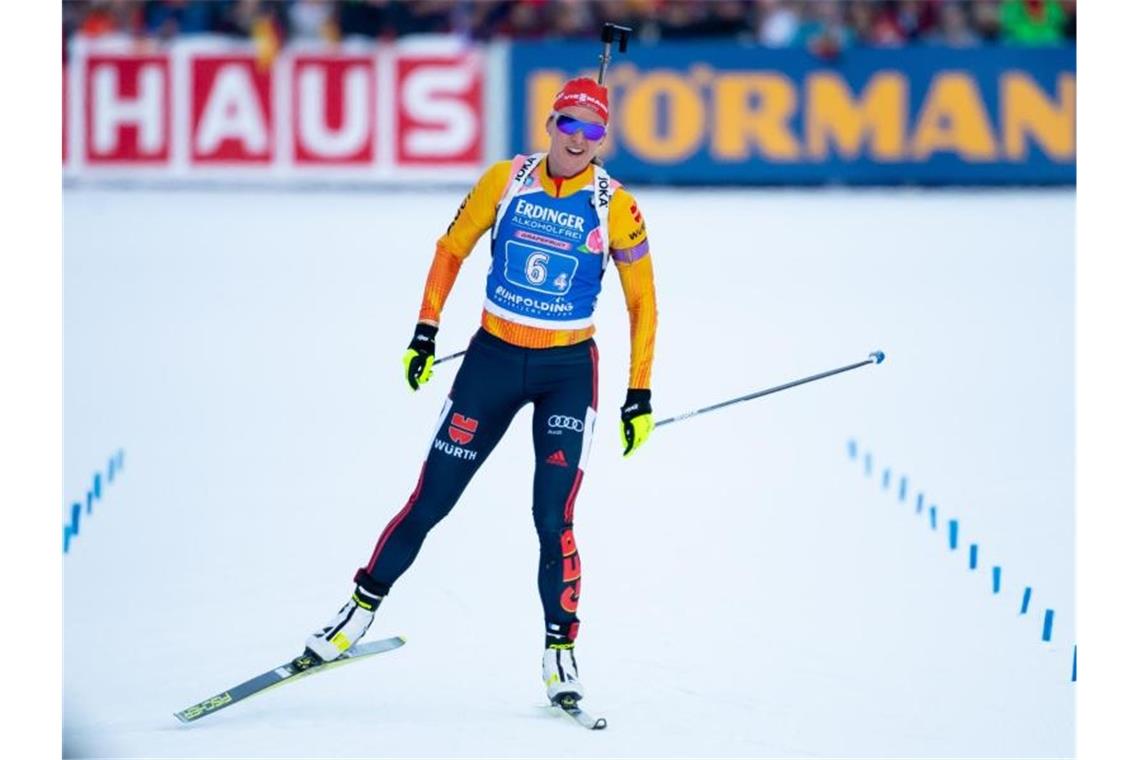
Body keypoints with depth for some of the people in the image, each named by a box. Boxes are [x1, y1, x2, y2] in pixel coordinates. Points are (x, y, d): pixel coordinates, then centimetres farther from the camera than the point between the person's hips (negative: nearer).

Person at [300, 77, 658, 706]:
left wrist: (639, 396, -3)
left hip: (568, 371, -1)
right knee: (430, 500, 3)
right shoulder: (506, 181, -4)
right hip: (492, 358, 1)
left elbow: (642, 301, 0)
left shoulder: (615, 207, -7)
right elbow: (451, 249, 9)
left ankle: (560, 651, 1)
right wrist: (425, 332, 4)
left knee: (553, 519, -11)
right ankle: (361, 608, 20)